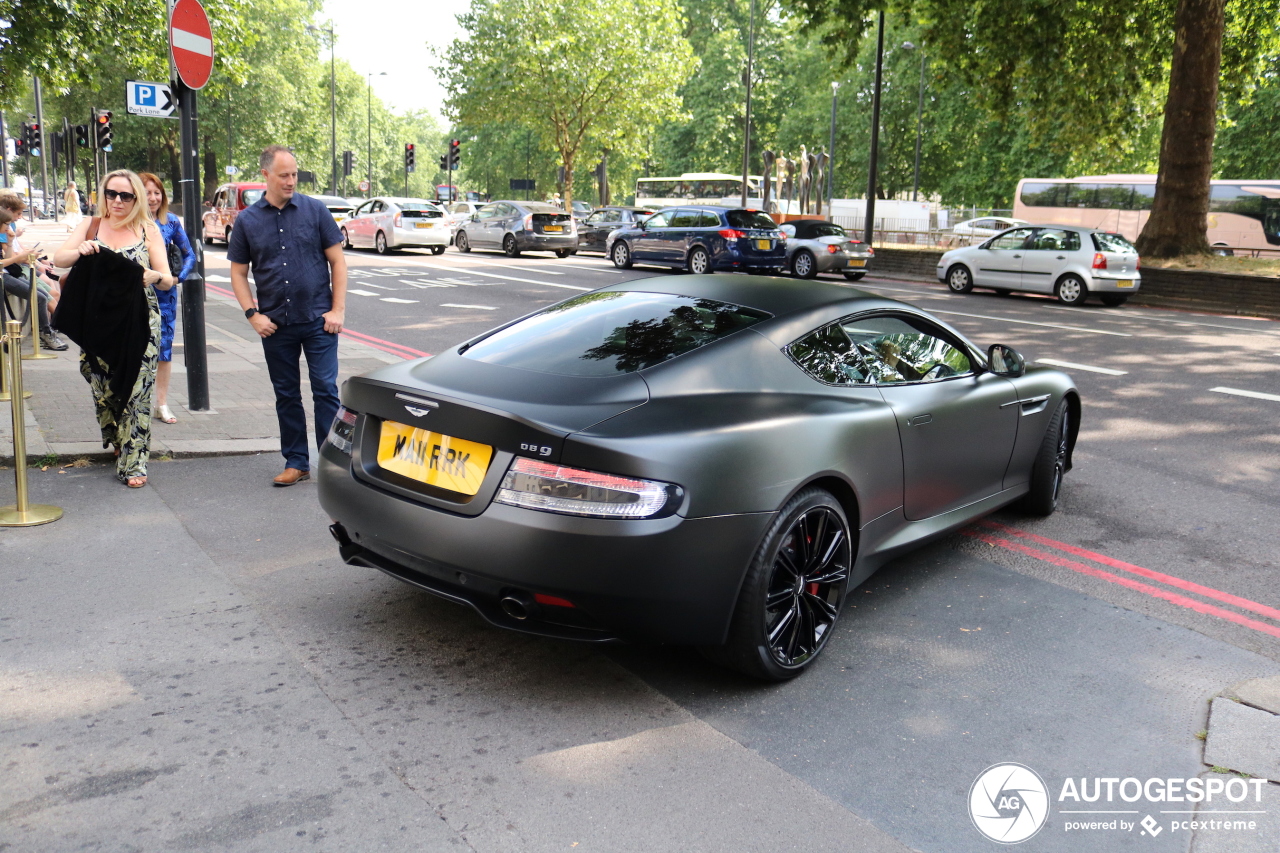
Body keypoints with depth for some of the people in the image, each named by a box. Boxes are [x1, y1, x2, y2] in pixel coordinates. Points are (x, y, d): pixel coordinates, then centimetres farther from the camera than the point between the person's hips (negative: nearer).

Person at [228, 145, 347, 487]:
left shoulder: (315, 210, 0)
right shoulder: (247, 221, 5)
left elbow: (337, 261, 1)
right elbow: (238, 272, 9)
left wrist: (337, 309, -6)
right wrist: (252, 314, -3)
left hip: (318, 320, -2)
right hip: (275, 326, 2)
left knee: (325, 390, -3)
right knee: (286, 395, 9)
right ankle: (296, 462, 21)